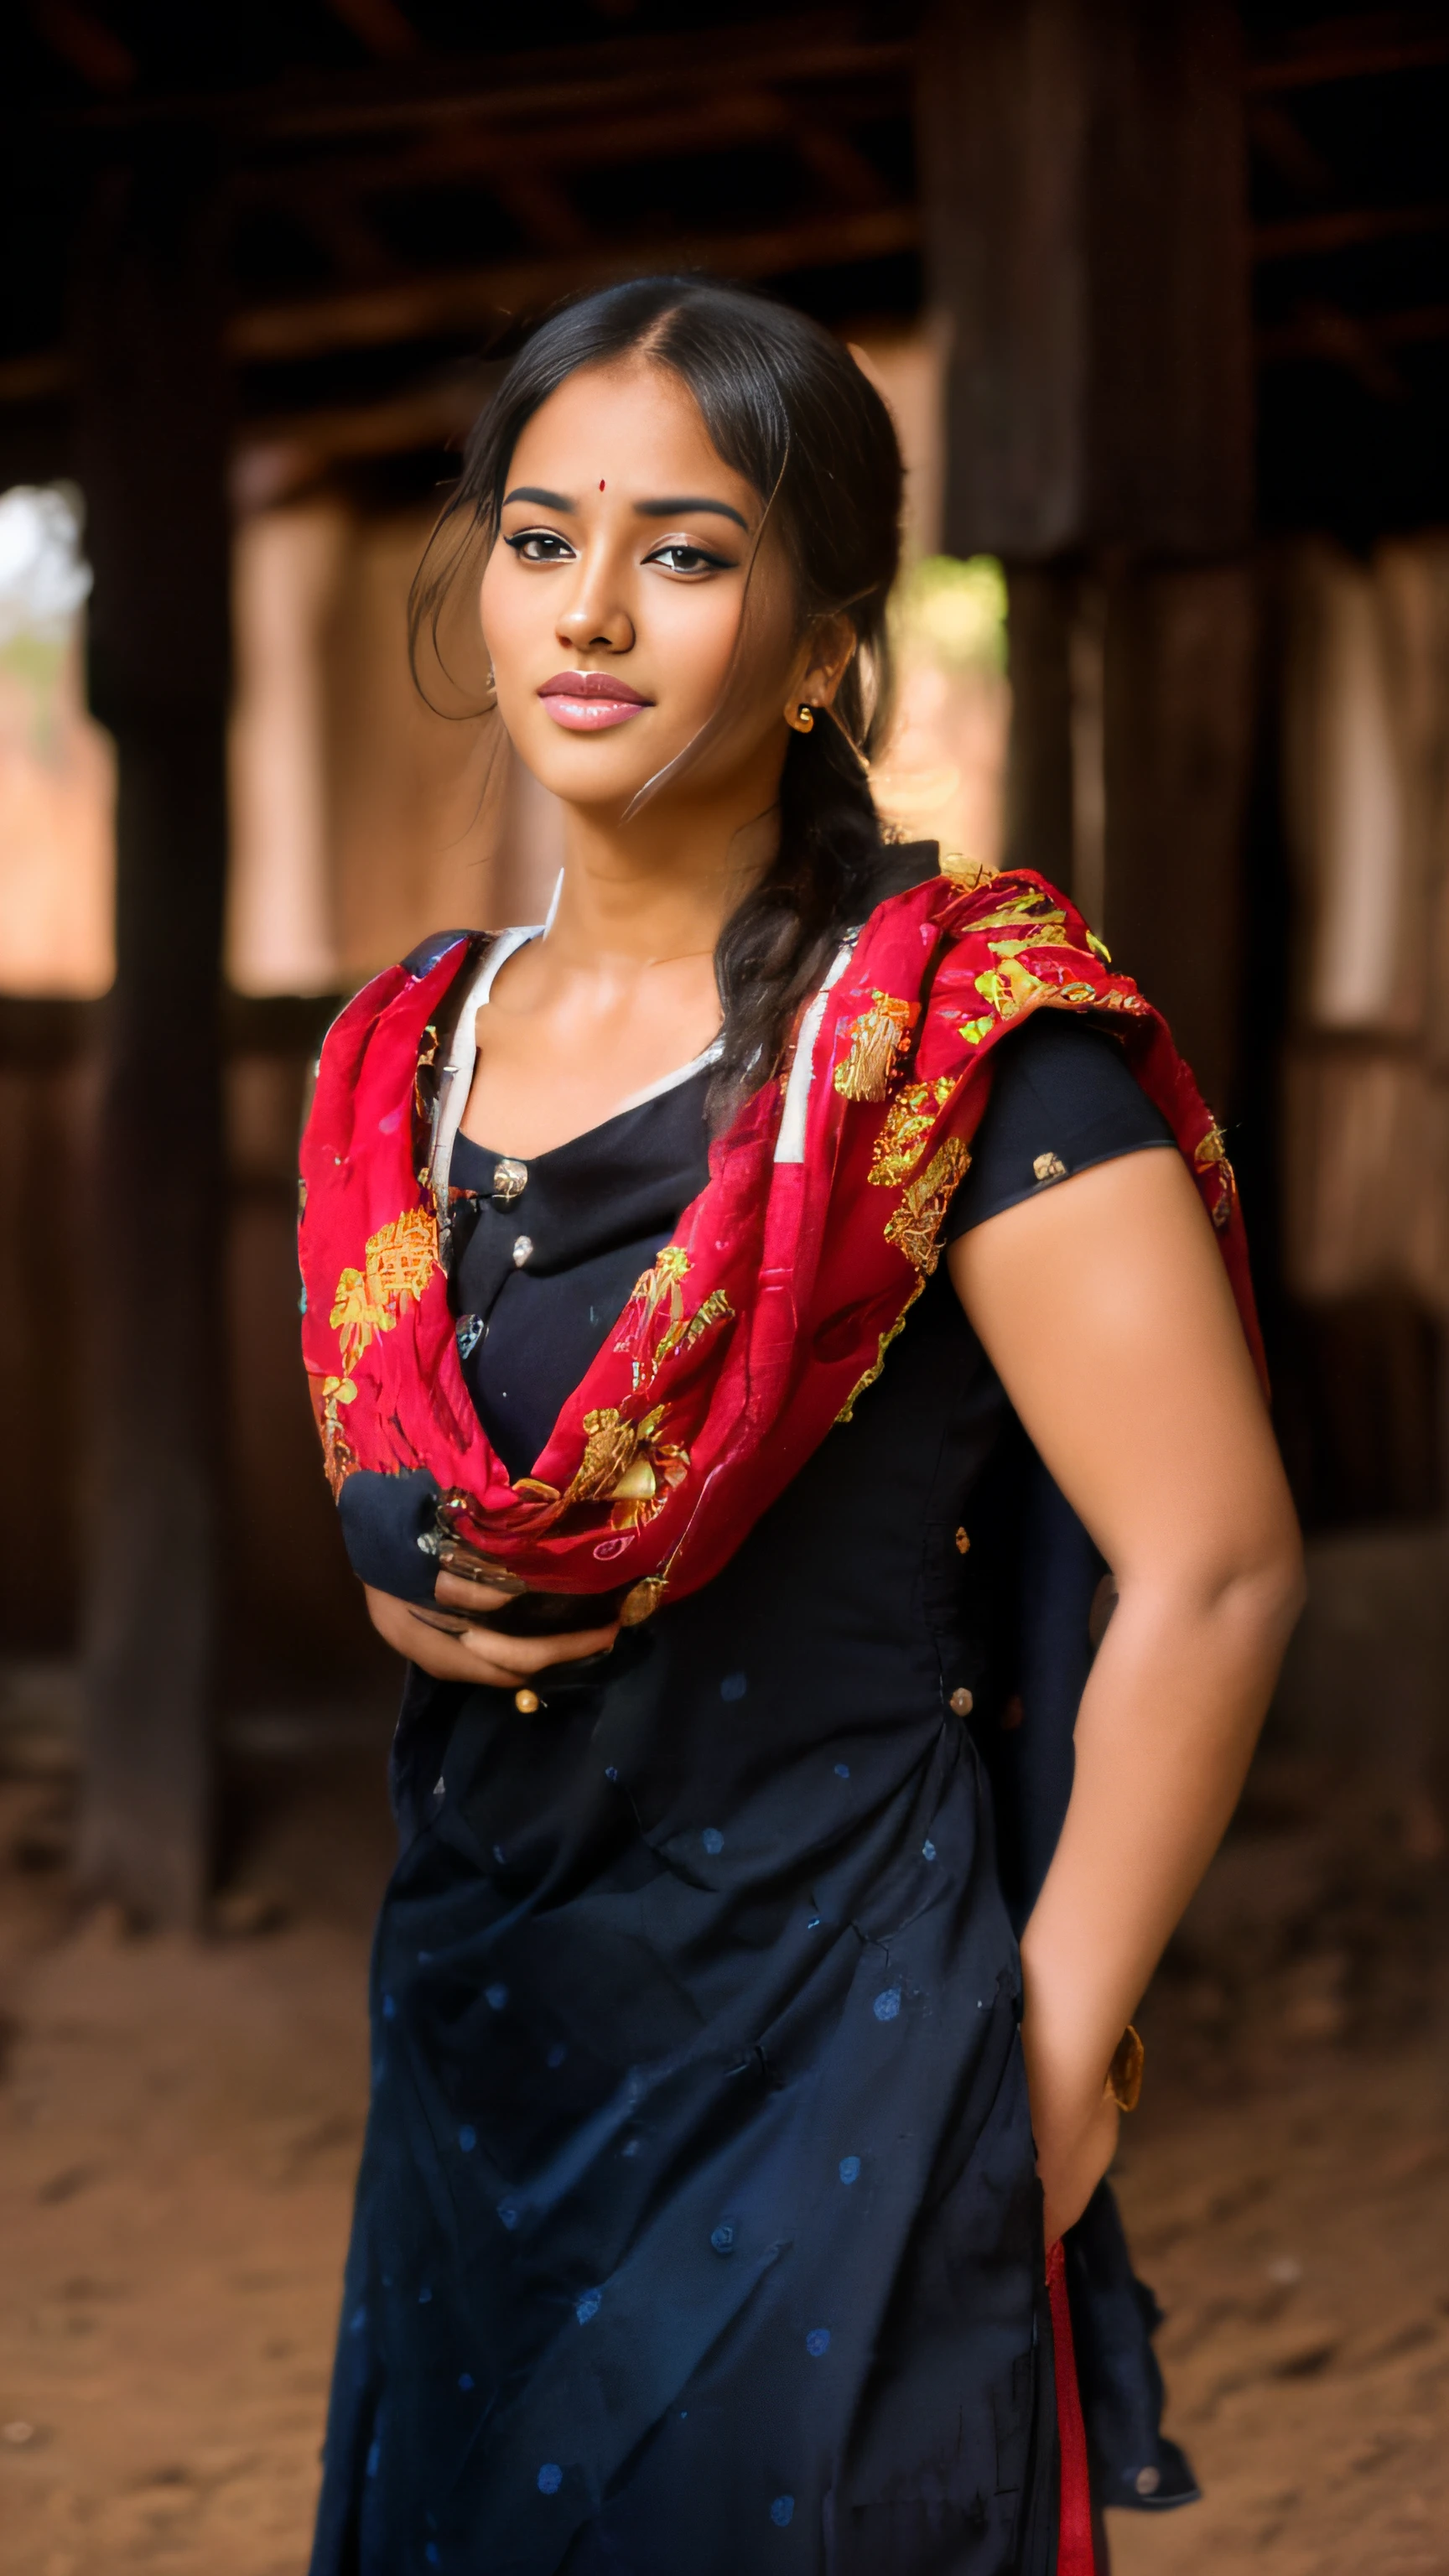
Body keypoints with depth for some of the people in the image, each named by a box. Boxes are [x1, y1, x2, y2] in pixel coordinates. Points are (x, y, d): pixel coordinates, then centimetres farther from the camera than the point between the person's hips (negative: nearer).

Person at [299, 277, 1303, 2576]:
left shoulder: (956, 1034, -12)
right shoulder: (402, 1064, 8)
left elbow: (1212, 1568, -16)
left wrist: (1050, 2062, -13)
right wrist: (400, 1596, 0)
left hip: (819, 2094, -6)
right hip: (472, 2069, 6)